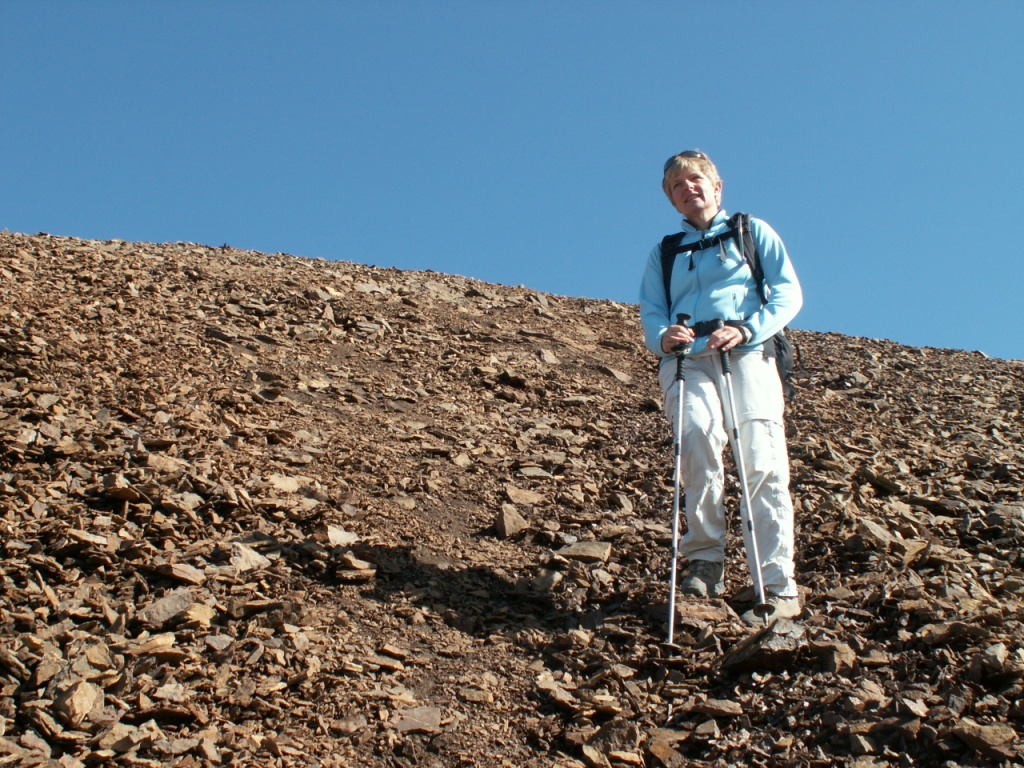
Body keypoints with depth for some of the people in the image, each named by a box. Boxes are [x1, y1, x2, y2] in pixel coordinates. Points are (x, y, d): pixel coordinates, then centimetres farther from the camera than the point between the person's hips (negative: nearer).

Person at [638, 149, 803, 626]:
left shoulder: (752, 232, 21)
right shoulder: (664, 252, 29)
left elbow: (788, 292, 8)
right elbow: (651, 311, 17)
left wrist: (745, 329, -11)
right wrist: (661, 336, -9)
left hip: (747, 354, -1)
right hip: (686, 359, 1)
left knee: (762, 464, -17)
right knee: (698, 439, -29)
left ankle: (778, 587, -18)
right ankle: (706, 561, -21)